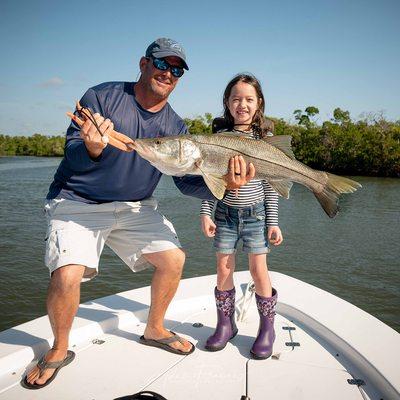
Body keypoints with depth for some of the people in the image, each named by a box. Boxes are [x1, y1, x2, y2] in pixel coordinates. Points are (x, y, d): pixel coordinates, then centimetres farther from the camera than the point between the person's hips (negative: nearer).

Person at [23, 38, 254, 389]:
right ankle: (59, 350, 9)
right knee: (67, 275, -22)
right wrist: (92, 150, -40)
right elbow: (71, 156, -16)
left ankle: (154, 330, 22)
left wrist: (224, 185, -23)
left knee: (174, 259, -6)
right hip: (78, 202, -4)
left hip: (135, 207, 4)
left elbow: (187, 181, -5)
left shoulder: (175, 126, -1)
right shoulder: (101, 96, -12)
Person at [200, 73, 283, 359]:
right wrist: (206, 213, -5)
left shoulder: (265, 138, -1)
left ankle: (267, 327, 19)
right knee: (224, 269, 6)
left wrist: (273, 222, -3)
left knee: (259, 269, 1)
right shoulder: (219, 136, 1)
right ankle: (226, 325, 24)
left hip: (256, 213, -1)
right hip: (225, 213, 2)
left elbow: (271, 184, 0)